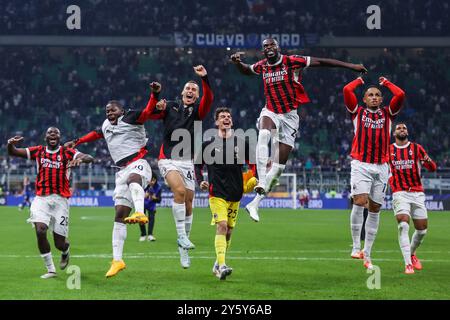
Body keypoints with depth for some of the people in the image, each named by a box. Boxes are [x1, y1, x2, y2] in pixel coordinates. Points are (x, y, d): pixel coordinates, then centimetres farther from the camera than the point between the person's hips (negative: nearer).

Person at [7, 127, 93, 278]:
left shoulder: (67, 152, 3)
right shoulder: (38, 151, 9)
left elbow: (90, 158, -10)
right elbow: (13, 152, 4)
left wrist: (80, 159, -34)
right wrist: (11, 144, -20)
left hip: (60, 199, -1)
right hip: (41, 199, 1)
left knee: (60, 244, -1)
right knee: (40, 231, -21)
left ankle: (65, 252, 39)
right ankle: (50, 270, -5)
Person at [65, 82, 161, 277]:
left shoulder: (130, 118, 2)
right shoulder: (106, 125, 22)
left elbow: (148, 112, -14)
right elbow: (96, 134, 43)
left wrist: (154, 95, -30)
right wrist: (77, 142, 49)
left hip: (138, 163, -7)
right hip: (122, 171, 7)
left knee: (132, 178, -44)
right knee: (120, 215, 0)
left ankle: (140, 213, -71)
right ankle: (117, 260, -1)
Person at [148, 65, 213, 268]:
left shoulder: (197, 110, 9)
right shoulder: (171, 107, 11)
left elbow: (208, 99, -11)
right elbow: (151, 115, 0)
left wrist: (205, 79, -26)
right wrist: (158, 107, -21)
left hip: (187, 161, 2)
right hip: (168, 159, -2)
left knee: (188, 202, 1)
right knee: (180, 190, -27)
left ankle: (183, 247, 15)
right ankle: (182, 237, -24)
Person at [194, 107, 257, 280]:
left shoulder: (241, 143, 7)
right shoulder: (208, 144, 2)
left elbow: (253, 163, 15)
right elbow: (198, 165, 11)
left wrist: (256, 179, -2)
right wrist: (200, 181, -5)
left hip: (236, 194, 3)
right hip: (217, 193, -3)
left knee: (229, 230, 9)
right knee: (221, 226, -18)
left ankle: (218, 264, 26)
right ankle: (222, 266, -24)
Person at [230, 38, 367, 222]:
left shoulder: (291, 62, -10)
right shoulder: (262, 66, 3)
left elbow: (321, 62, -8)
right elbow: (246, 71, 26)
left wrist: (351, 66, -9)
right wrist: (237, 63, 2)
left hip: (289, 117, -1)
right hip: (270, 112, 1)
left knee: (279, 165, -2)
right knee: (263, 134, -36)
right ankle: (261, 181, -41)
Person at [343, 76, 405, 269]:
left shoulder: (388, 114, 12)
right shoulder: (358, 112, 8)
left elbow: (400, 95, -2)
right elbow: (347, 90, -4)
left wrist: (386, 83, 12)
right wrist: (359, 80, 13)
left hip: (381, 167, 3)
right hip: (360, 165, -2)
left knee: (375, 209, 5)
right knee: (359, 202, -20)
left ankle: (367, 255, 10)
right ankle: (356, 247, -11)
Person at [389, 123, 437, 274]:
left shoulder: (417, 148, 5)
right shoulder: (388, 150, 7)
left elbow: (433, 168, 1)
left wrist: (428, 160, -21)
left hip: (417, 193, 2)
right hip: (400, 193, -2)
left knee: (422, 230, 4)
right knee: (403, 225, -21)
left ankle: (412, 253, 33)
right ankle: (408, 264, -22)